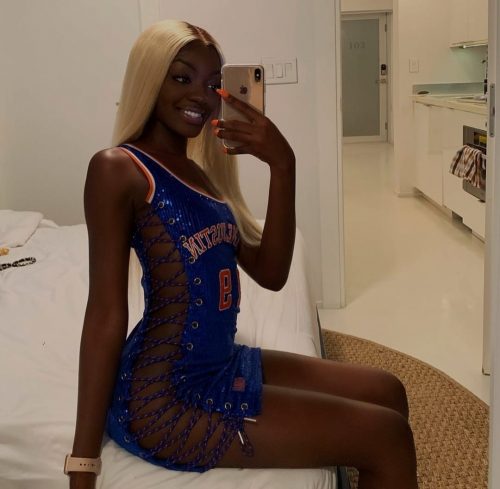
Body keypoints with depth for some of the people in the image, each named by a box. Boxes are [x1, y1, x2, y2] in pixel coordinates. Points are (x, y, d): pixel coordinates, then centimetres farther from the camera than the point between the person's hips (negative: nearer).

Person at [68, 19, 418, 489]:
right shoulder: (118, 168, -12)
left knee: (387, 392, 14)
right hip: (165, 397, -8)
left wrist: (282, 166, -9)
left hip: (222, 365, 9)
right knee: (387, 437, -7)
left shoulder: (202, 171, 12)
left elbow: (270, 273, 3)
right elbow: (106, 314, -18)